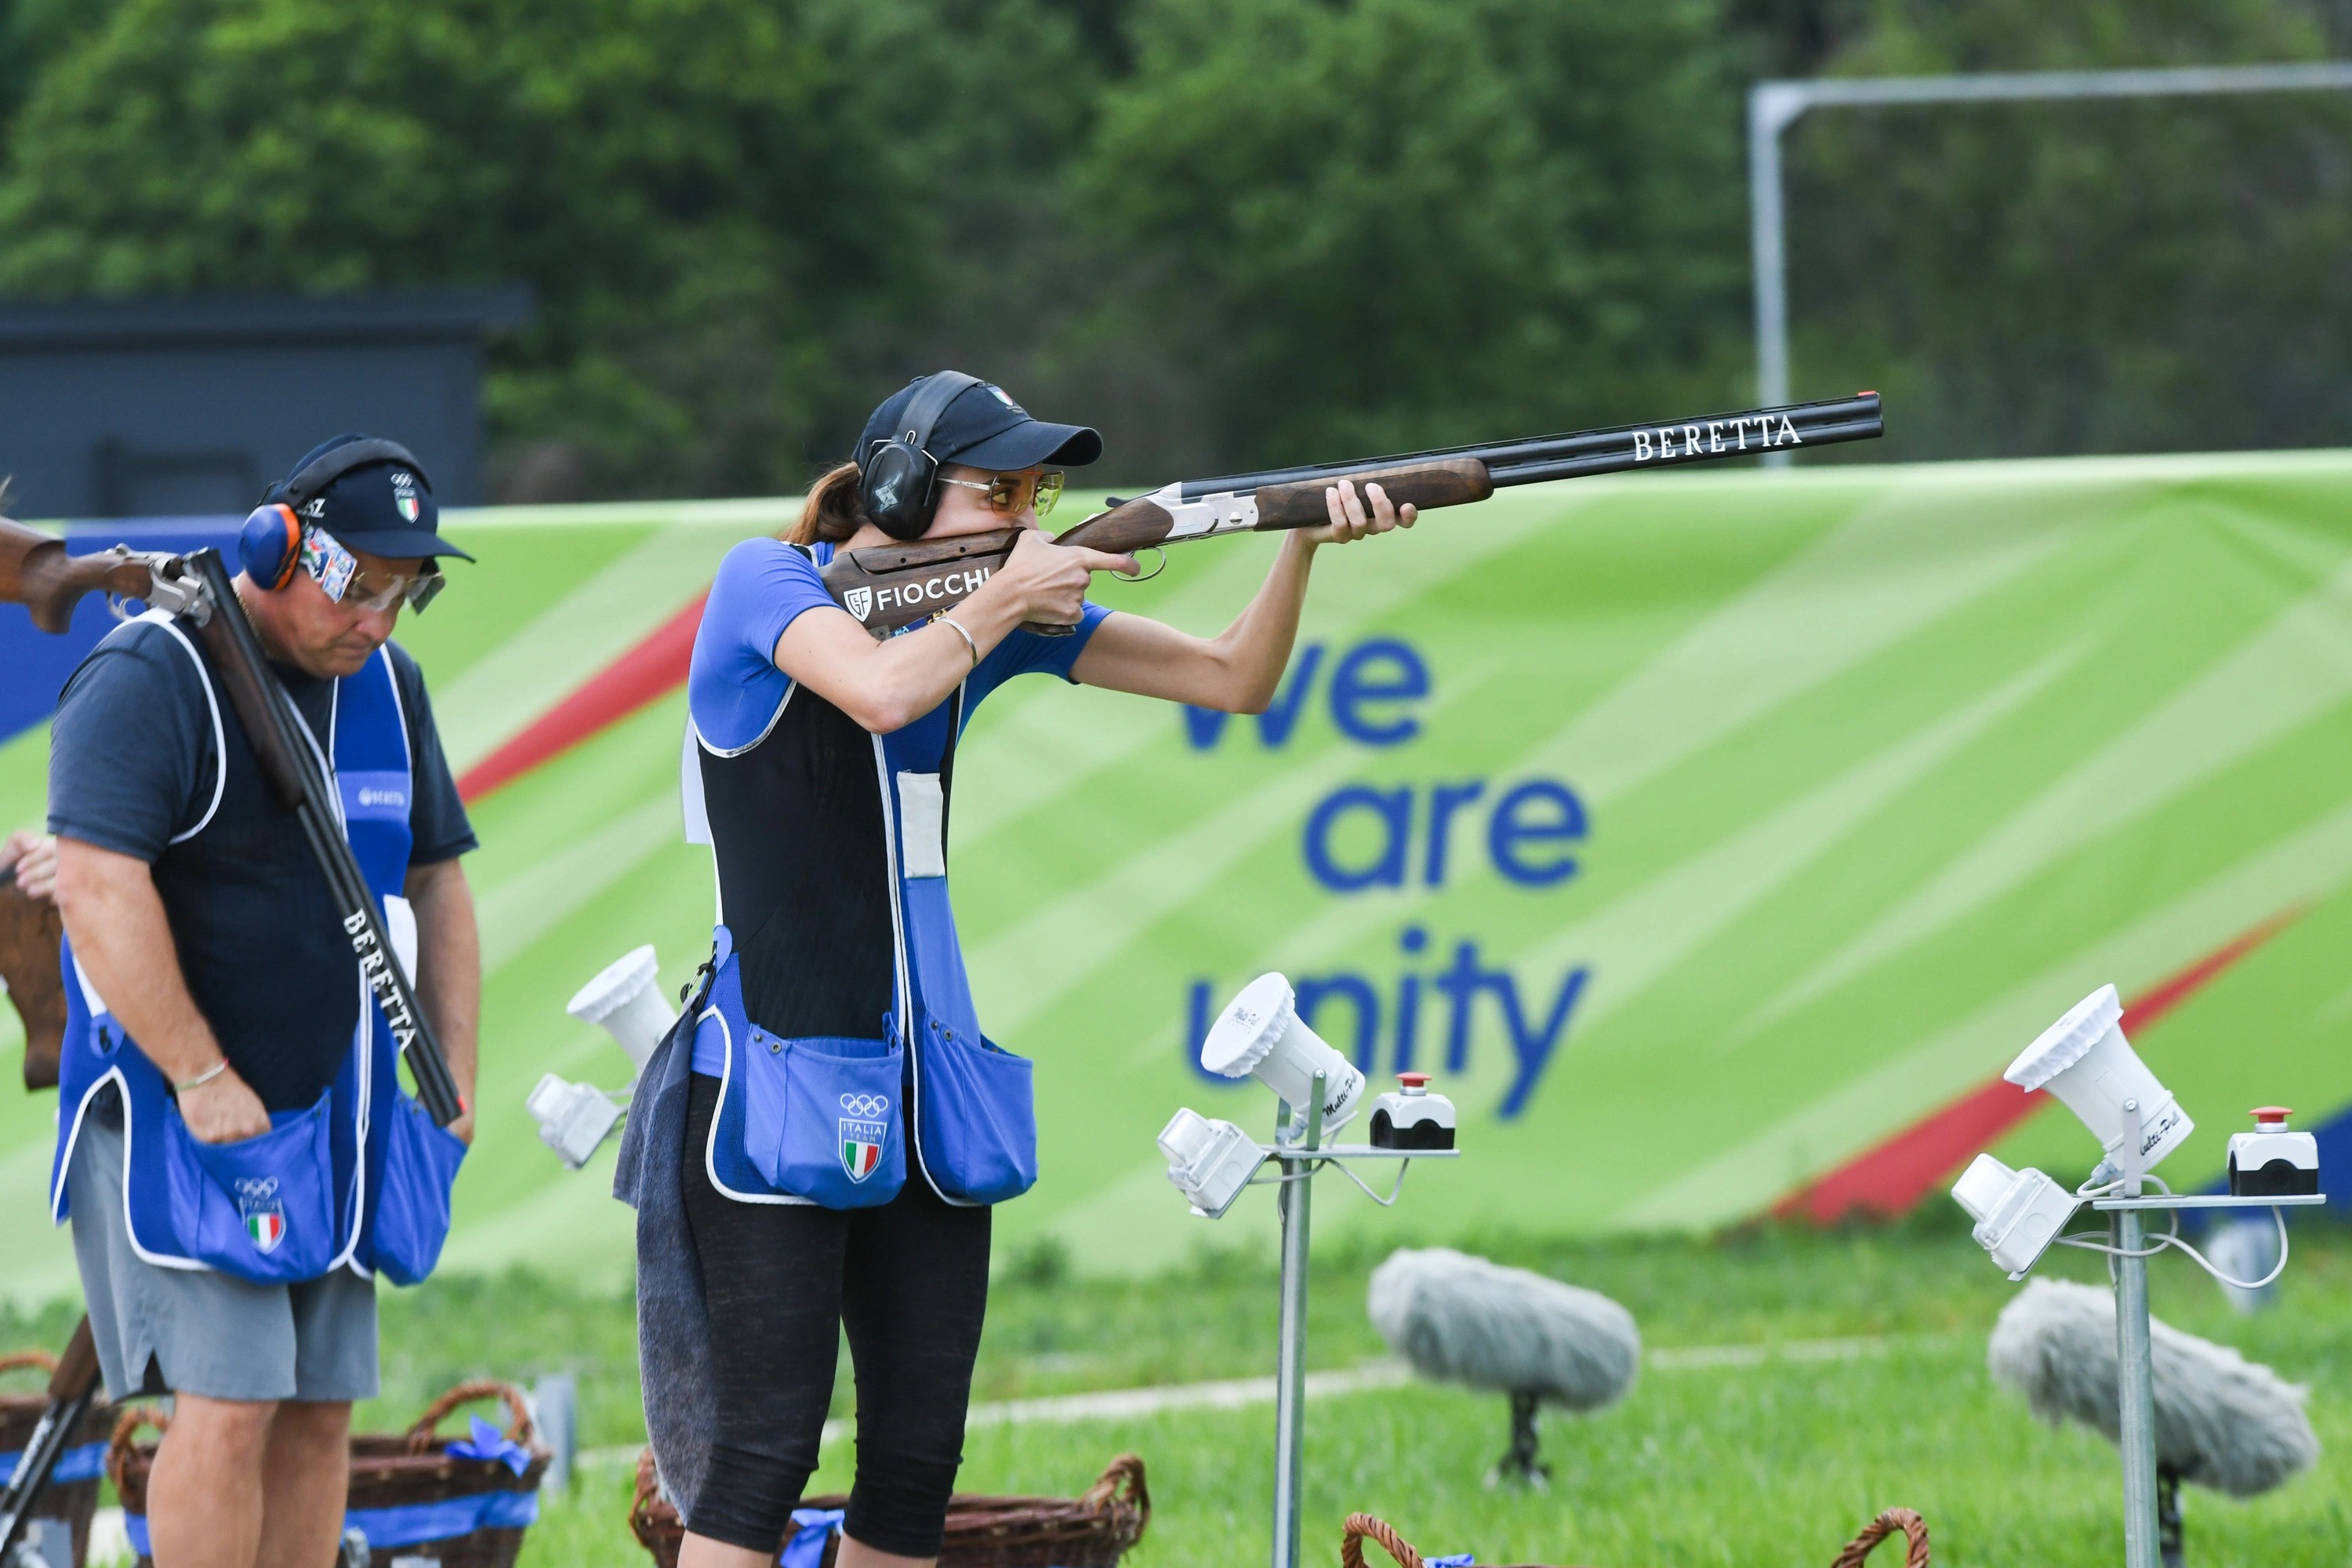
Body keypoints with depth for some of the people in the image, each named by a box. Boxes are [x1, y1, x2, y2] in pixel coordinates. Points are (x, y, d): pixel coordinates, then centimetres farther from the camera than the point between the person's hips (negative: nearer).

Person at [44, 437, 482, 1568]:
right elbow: (97, 886, -22)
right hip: (181, 1111, -7)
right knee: (228, 1404, -15)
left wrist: (453, 1079, 13)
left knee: (319, 1411, 4)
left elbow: (433, 882, 21)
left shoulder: (385, 684, 12)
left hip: (334, 1116, 7)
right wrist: (202, 1080, -21)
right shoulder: (151, 676, -13)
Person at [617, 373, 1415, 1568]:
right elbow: (882, 692, -28)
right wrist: (1000, 604, -11)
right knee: (764, 1450, -11)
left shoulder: (987, 603, 10)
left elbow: (1234, 680, 9)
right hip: (777, 1081, -7)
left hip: (922, 1083, 7)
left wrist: (1307, 538, -7)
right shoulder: (764, 582, -7)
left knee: (919, 1459, 5)